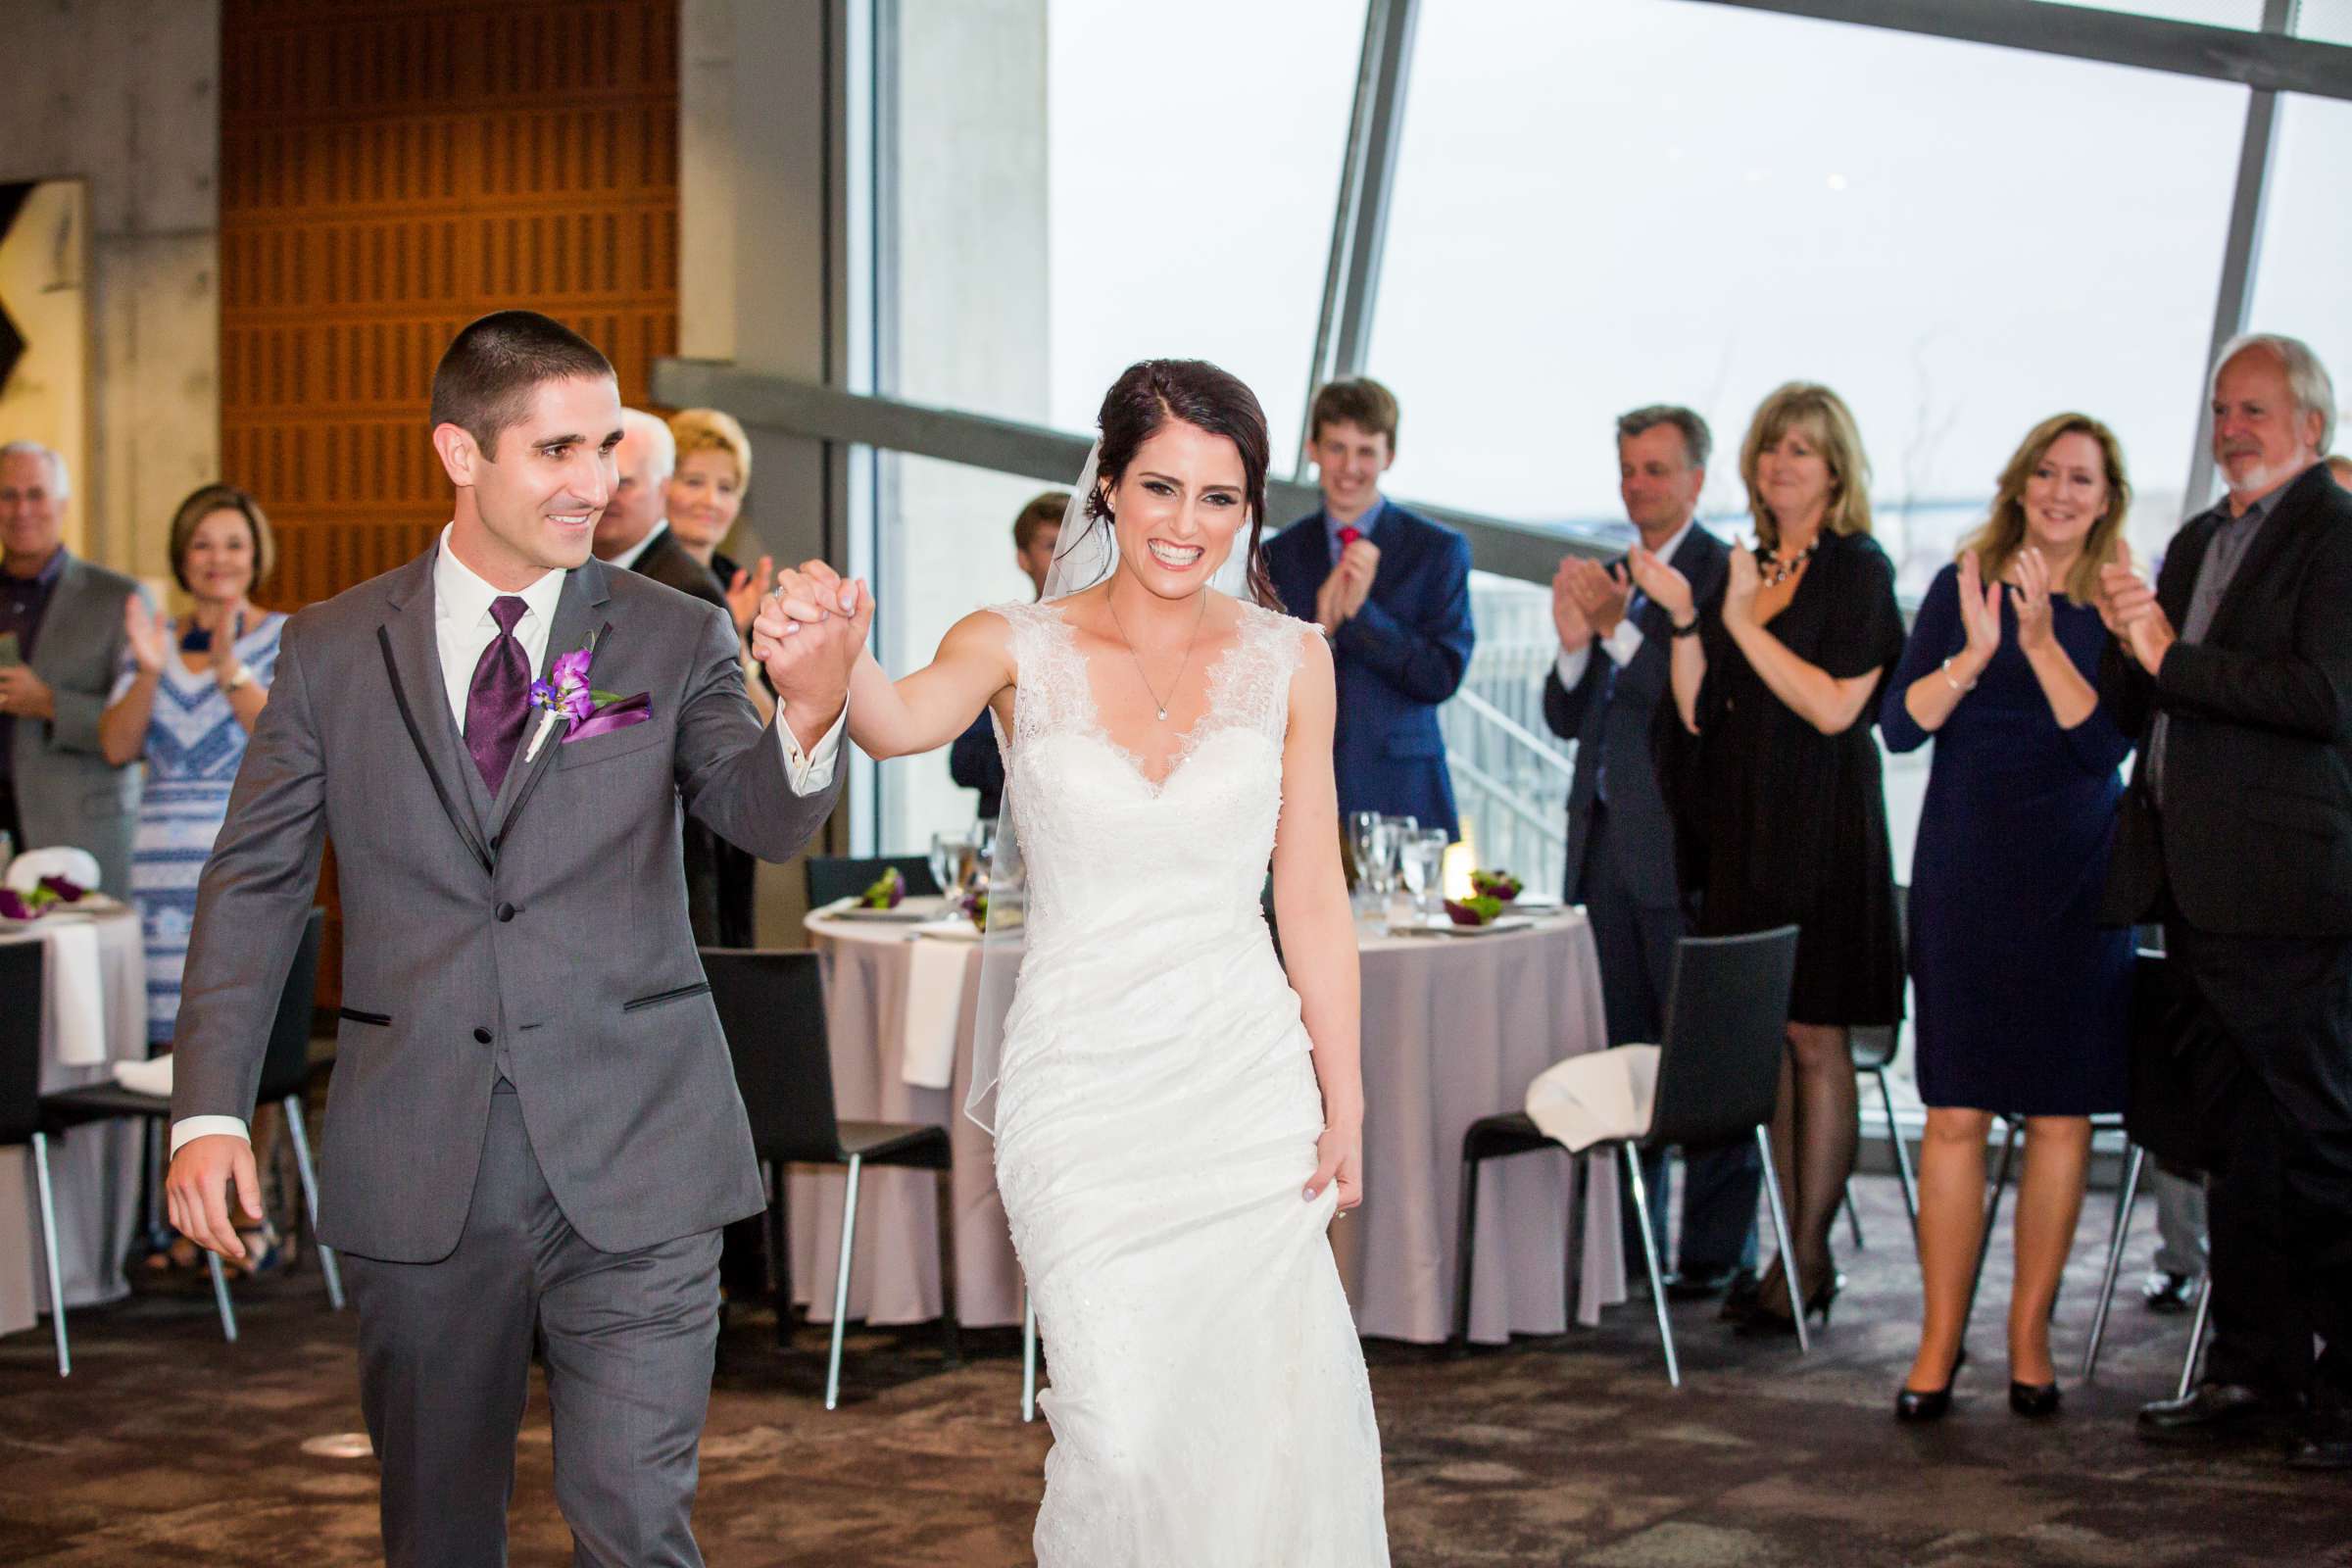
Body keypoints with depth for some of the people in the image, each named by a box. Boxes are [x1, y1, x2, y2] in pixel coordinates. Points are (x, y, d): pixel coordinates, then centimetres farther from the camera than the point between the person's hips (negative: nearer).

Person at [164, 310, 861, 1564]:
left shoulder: (676, 640, 2)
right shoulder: (332, 650, 5)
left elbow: (764, 818, -13)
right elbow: (254, 883, 7)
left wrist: (811, 713, -36)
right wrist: (209, 1110, -3)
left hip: (633, 1155, -1)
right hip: (415, 1165, 2)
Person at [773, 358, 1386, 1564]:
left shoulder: (1286, 661, 4)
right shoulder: (1019, 648, -3)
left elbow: (1312, 896, 5)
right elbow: (904, 721, -25)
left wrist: (1343, 1104, 2)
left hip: (1246, 1081, 2)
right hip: (1081, 1081, -2)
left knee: (1254, 1432, 3)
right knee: (1121, 1435, -7)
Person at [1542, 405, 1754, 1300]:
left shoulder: (1722, 574, -6)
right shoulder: (1607, 579, 17)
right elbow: (1567, 719, 14)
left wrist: (1621, 630, -22)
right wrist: (1574, 646, -5)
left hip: (1683, 848, -7)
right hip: (1605, 846, 7)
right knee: (1619, 1051, 11)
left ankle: (1716, 1252, 2)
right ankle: (1626, 1241, 18)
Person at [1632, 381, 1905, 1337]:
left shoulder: (1858, 571, -4)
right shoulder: (1746, 570, 14)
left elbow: (1835, 706, -15)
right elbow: (1698, 712, 10)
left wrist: (1745, 624, -13)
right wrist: (1683, 619, -3)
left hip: (1819, 829, -7)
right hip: (1744, 827, 7)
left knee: (1813, 1038, -4)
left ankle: (1808, 1261, 1)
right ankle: (1794, 1250, 13)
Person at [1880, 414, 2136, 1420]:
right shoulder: (1962, 585, 5)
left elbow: (2107, 745, -9)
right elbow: (1899, 725, -2)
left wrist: (2041, 642, -18)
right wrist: (1973, 656, -18)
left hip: (2075, 883, 0)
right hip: (1965, 875, 0)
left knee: (2061, 1113, 3)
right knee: (1956, 1112, -2)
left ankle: (2029, 1333, 13)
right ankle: (1940, 1341, 4)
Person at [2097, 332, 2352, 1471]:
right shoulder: (2198, 543, 18)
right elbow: (2134, 711, 19)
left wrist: (2173, 656, -16)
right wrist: (2128, 636, -2)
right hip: (2200, 889, 8)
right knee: (2236, 1144, 12)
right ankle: (2253, 1374, 18)